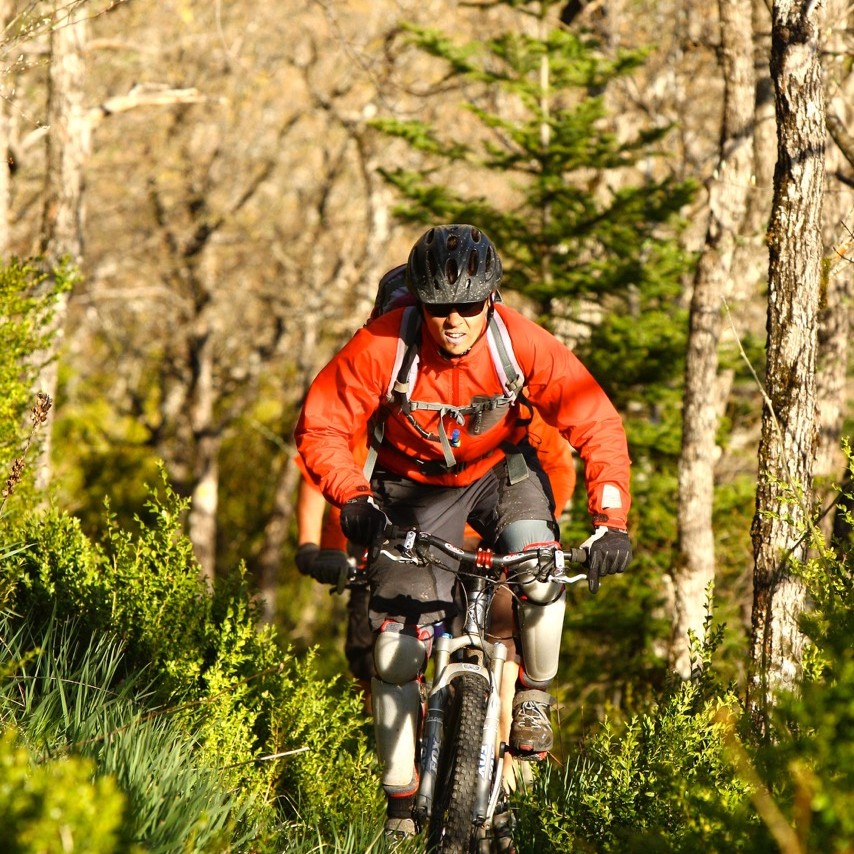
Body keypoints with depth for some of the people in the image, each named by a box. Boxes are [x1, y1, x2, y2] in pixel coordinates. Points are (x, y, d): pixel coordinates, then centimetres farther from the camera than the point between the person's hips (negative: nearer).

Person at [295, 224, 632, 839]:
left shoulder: (524, 345, -27)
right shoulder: (381, 348, -28)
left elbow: (598, 425, -22)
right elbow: (321, 427, -19)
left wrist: (611, 521, -32)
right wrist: (354, 499, -35)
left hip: (502, 472, 0)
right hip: (414, 483, 0)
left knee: (540, 572, -31)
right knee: (397, 649, -7)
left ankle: (534, 697, -2)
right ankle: (400, 804, 7)